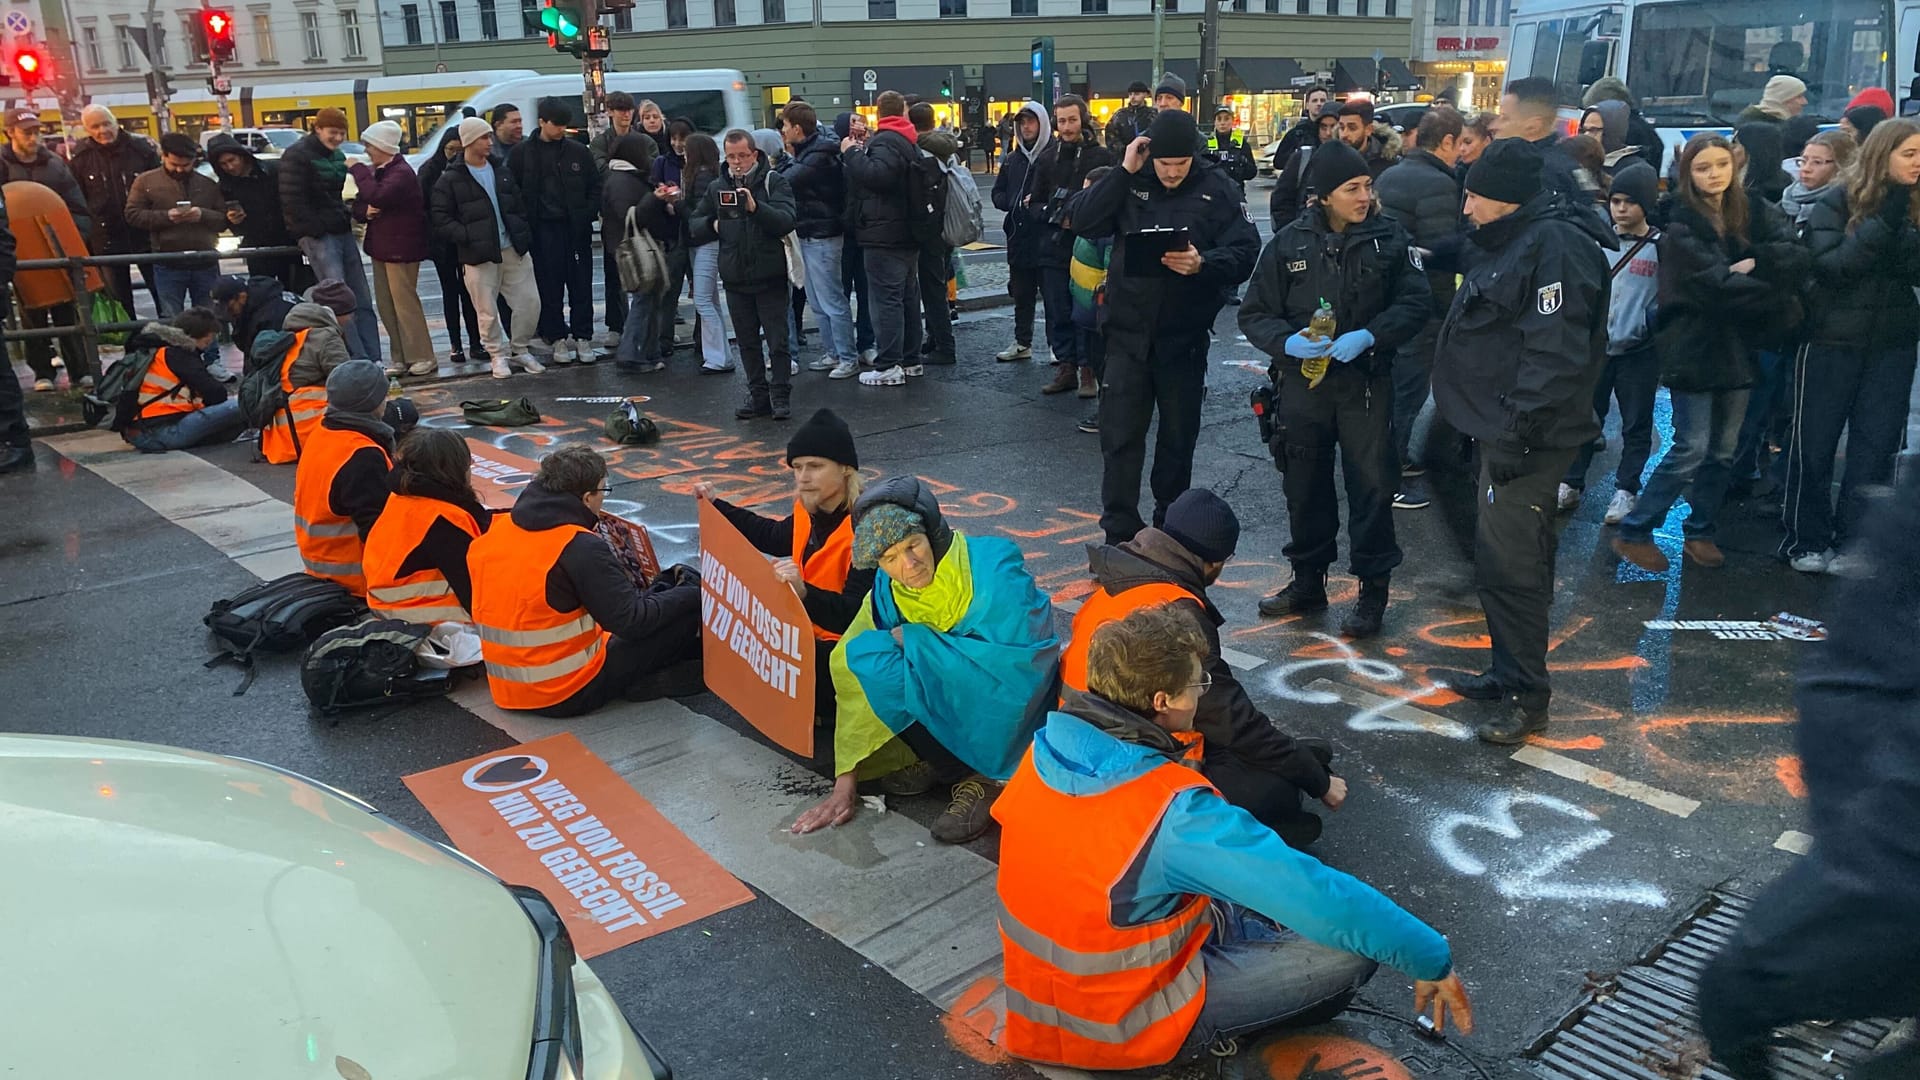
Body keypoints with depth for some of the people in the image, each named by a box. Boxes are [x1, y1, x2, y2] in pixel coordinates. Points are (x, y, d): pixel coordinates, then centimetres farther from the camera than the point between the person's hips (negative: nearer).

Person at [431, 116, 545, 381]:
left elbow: (519, 207, 19)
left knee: (530, 302, 4)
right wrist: (470, 237, -15)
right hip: (478, 256, -4)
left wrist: (524, 236, 7)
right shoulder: (450, 180, -4)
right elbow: (441, 222, -6)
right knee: (488, 312, 1)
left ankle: (519, 349, 23)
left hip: (514, 250, 4)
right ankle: (499, 354, 21)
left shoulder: (502, 172, 13)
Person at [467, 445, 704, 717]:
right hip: (573, 695, -8)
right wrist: (693, 594, -5)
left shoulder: (492, 531, 0)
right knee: (687, 612, 1)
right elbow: (632, 621, -19)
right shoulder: (580, 548, -21)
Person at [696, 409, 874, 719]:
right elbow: (774, 536, 25)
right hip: (808, 630, 10)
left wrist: (804, 592, -49)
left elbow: (856, 616, -32)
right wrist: (715, 507, 20)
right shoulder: (810, 512, 1)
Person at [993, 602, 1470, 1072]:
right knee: (1352, 949, -6)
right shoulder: (1174, 813, -33)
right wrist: (1432, 959, -15)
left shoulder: (1049, 746, -11)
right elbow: (1319, 896, -28)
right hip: (1123, 1023, -7)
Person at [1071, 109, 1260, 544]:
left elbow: (1245, 251, -8)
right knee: (1119, 435, 1)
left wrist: (1203, 263, -26)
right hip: (1128, 332, 0)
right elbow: (1082, 221, -11)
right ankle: (1120, 533, 12)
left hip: (1185, 337, 0)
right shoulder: (1130, 182, 1)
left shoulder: (1215, 188, -3)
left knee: (1179, 437, 12)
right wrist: (1124, 171, -15)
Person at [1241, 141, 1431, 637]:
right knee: (1305, 487, 13)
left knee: (1372, 486, 0)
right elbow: (1255, 314, 0)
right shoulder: (1290, 242, -1)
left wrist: (1369, 336, -21)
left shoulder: (1388, 237, -2)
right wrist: (1287, 342, -19)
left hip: (1366, 383, -2)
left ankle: (1373, 589, 15)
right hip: (1302, 382, 2)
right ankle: (1308, 581, 30)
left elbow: (1415, 302, -6)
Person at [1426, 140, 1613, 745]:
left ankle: (1526, 697, 5)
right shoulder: (1513, 241, 16)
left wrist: (1515, 434, -25)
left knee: (1510, 566, -6)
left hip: (1524, 439, -11)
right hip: (1499, 428, 11)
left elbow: (1555, 354, -25)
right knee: (1497, 560, 17)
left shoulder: (1555, 246, -18)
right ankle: (1508, 673, 29)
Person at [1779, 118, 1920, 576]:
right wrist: (1883, 224, -22)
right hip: (1833, 341, -4)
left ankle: (1852, 545, 12)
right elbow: (1828, 266, -16)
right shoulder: (1836, 203, -6)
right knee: (1814, 444, 4)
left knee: (1877, 447, 4)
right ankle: (1807, 541, 16)